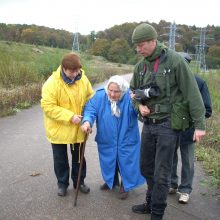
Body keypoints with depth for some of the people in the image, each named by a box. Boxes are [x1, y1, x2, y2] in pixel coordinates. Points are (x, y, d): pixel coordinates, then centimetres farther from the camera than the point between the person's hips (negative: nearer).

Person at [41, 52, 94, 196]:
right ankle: (62, 183, 35)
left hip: (78, 128, 4)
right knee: (60, 158, 15)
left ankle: (79, 181, 38)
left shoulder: (83, 79, -8)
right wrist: (70, 116, -29)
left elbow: (91, 98, 4)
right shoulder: (52, 83, -22)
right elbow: (48, 106, -24)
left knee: (78, 157, 18)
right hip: (59, 129, -3)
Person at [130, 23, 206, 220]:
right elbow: (134, 91, 19)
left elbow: (192, 93, -12)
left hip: (167, 124, -6)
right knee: (146, 168, 17)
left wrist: (200, 124, -13)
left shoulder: (175, 60, -12)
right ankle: (151, 203, 38)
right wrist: (139, 105, -2)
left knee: (161, 173, 2)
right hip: (148, 124, 6)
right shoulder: (141, 65, 6)